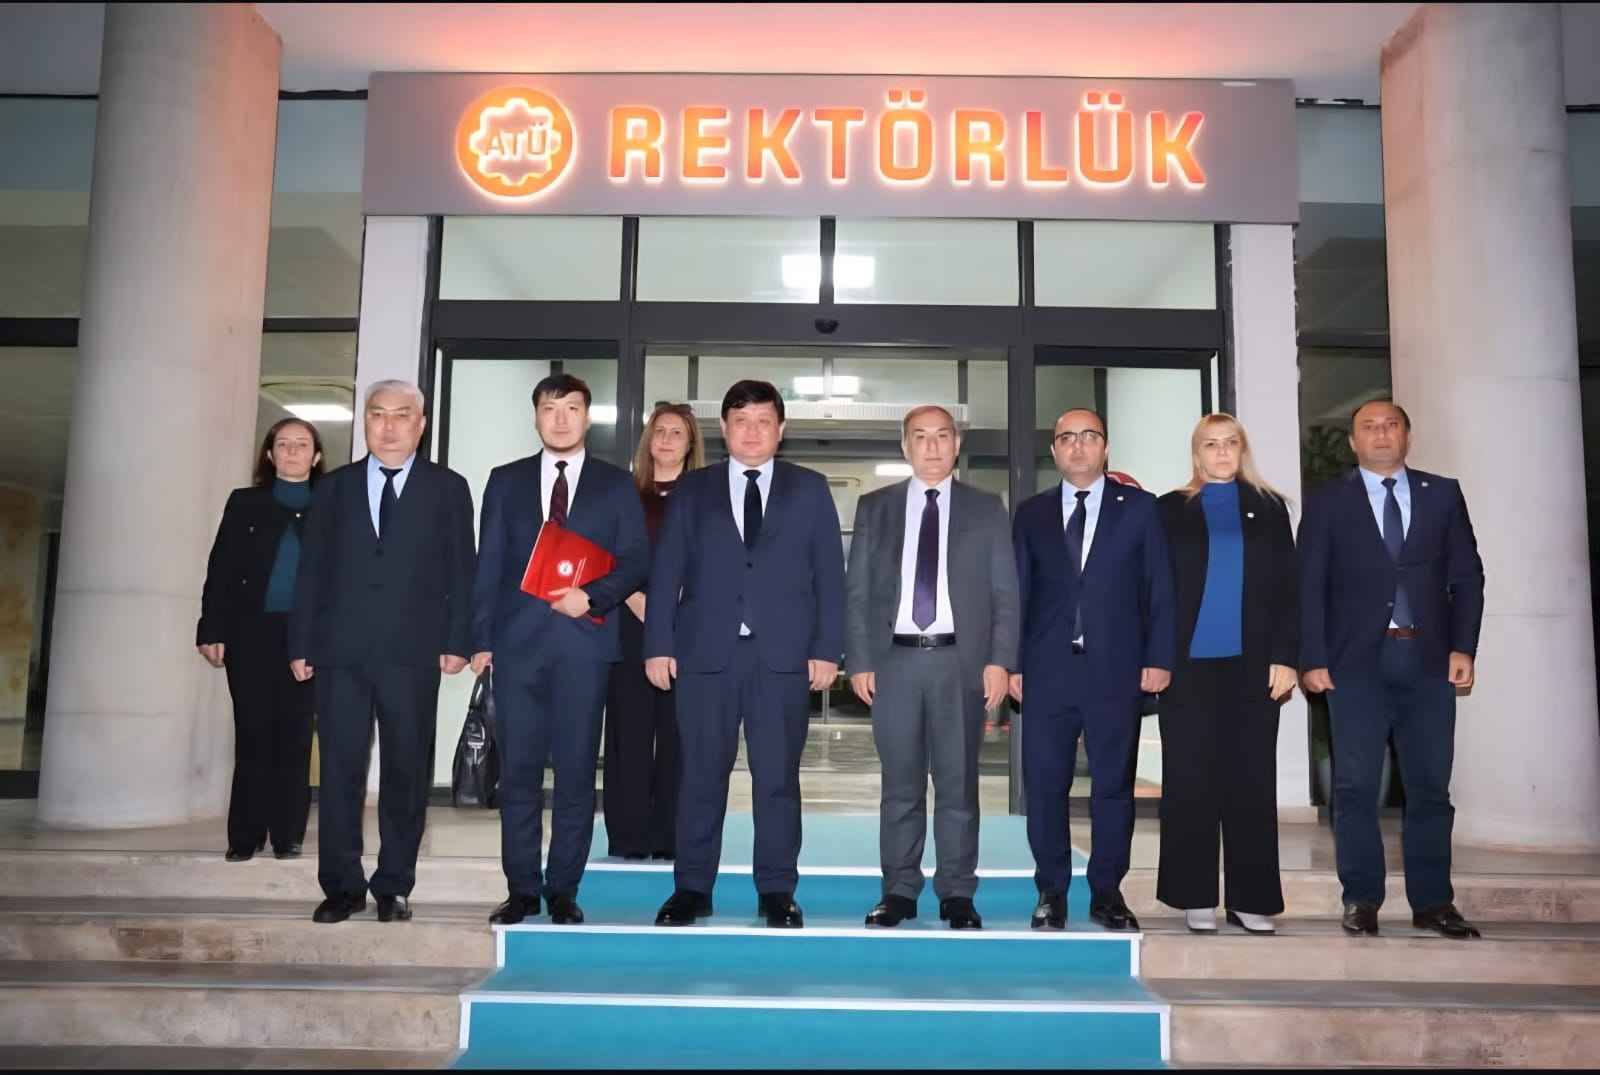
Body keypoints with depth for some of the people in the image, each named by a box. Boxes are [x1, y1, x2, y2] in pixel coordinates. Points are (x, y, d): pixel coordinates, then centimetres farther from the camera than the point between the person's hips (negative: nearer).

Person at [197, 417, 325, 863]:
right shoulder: (244, 503, 10)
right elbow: (221, 570, 6)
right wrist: (213, 630, -3)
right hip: (251, 633, 0)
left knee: (294, 735, 2)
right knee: (253, 734, 1)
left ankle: (288, 835, 8)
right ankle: (245, 837, 7)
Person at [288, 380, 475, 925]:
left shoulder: (448, 488, 7)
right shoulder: (333, 487, 13)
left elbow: (461, 571, 3)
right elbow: (311, 570, 10)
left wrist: (456, 642, -5)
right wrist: (301, 645, 4)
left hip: (413, 654, -1)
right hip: (341, 651, 2)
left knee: (406, 771, 4)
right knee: (339, 769, 3)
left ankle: (394, 886, 16)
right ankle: (342, 886, 14)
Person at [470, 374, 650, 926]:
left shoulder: (616, 483, 9)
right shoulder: (506, 480, 12)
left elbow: (636, 559, 4)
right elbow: (488, 565, 9)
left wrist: (591, 596, -12)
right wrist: (480, 639, 1)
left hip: (584, 642, -1)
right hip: (518, 641, 1)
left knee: (576, 772, 3)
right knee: (518, 771, 4)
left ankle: (564, 890, 13)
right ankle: (522, 890, 14)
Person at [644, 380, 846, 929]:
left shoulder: (810, 489, 10)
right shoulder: (692, 489, 11)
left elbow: (830, 573, 6)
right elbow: (666, 571, 6)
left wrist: (827, 648, -2)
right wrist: (659, 644, -3)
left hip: (784, 654, 0)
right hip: (706, 651, 1)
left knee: (778, 777, 4)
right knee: (702, 775, 5)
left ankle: (777, 891, 15)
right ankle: (692, 888, 17)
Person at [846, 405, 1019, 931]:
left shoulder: (986, 508, 8)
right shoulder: (874, 507, 10)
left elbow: (1005, 593, 4)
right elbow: (857, 590, 7)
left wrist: (999, 660, -5)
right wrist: (858, 660, -1)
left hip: (961, 660, -1)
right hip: (895, 659, 1)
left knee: (958, 782, 4)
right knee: (900, 783, 6)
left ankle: (957, 893, 14)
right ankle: (899, 891, 15)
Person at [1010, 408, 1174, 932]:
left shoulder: (1139, 507, 6)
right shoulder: (1031, 513, 10)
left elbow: (1159, 588, 4)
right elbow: (1018, 592, 8)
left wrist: (1158, 659, -3)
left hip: (1117, 669, -1)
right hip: (1047, 669, 1)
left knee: (1114, 786, 5)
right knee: (1045, 786, 3)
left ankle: (1107, 893, 18)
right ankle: (1051, 893, 16)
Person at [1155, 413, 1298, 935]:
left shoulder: (1269, 507, 11)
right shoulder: (1172, 509, 8)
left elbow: (1288, 587, 7)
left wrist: (1285, 657, -3)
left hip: (1253, 663, 1)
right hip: (1189, 663, -1)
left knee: (1253, 780, 2)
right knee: (1190, 780, 1)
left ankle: (1252, 899, 10)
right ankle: (1196, 897, 10)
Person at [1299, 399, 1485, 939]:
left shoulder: (1443, 493, 12)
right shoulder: (1327, 501, 7)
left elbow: (1466, 575, 9)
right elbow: (1309, 585, 2)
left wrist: (1462, 647, -2)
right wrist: (1313, 659, -7)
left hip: (1428, 658, 2)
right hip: (1358, 660, -2)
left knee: (1430, 785, 5)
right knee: (1356, 786, -1)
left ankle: (1432, 901, 15)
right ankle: (1361, 900, 8)